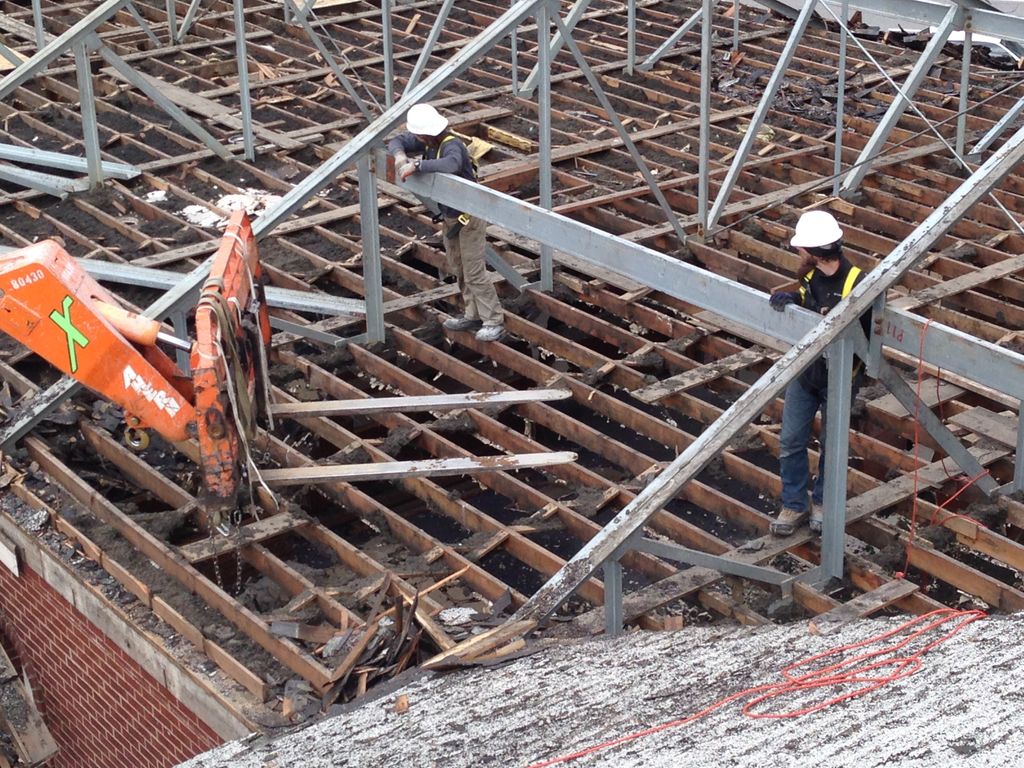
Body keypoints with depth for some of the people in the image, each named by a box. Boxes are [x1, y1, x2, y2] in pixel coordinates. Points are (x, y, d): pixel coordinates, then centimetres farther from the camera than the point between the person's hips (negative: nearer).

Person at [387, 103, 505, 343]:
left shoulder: (451, 146, -29)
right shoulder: (429, 141, -3)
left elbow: (451, 164, -52)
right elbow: (397, 141, 5)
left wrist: (417, 165, -50)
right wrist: (399, 155, -18)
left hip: (469, 217, -9)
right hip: (450, 216, 9)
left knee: (474, 272, -7)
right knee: (457, 269, 17)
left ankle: (494, 322, -1)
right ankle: (473, 316, 27)